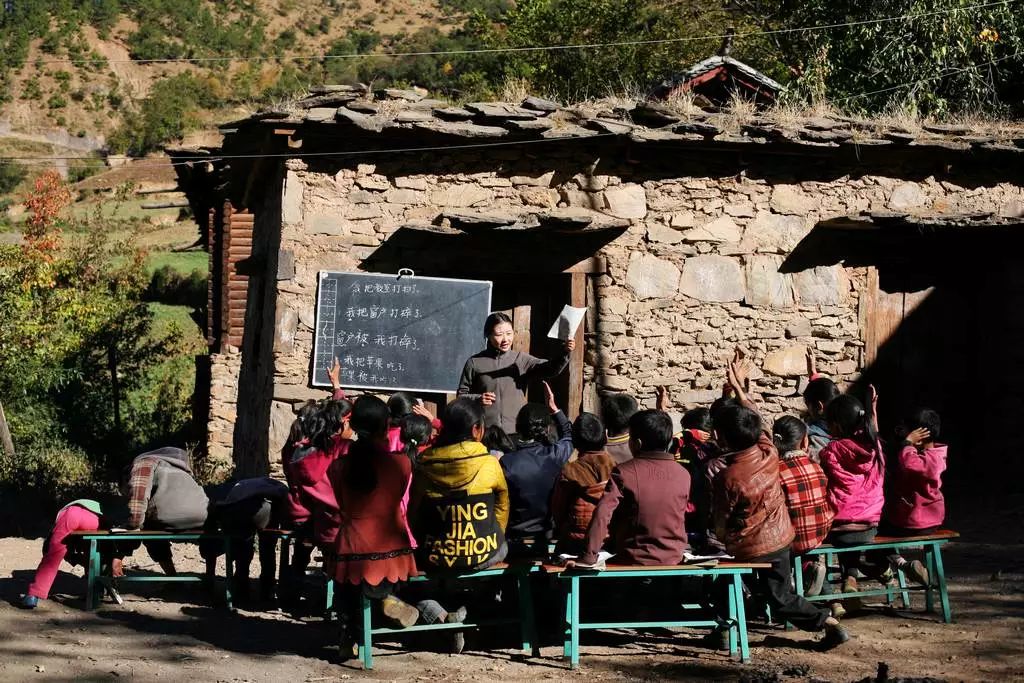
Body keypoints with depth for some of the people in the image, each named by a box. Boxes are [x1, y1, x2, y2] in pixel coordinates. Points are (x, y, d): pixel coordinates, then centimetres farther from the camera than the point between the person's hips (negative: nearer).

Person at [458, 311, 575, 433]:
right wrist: (478, 399, -12)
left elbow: (550, 369, -10)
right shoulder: (474, 363, 3)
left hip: (516, 432, 1)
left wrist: (566, 353, -28)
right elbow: (462, 395, 9)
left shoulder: (521, 359, 4)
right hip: (485, 432, -1)